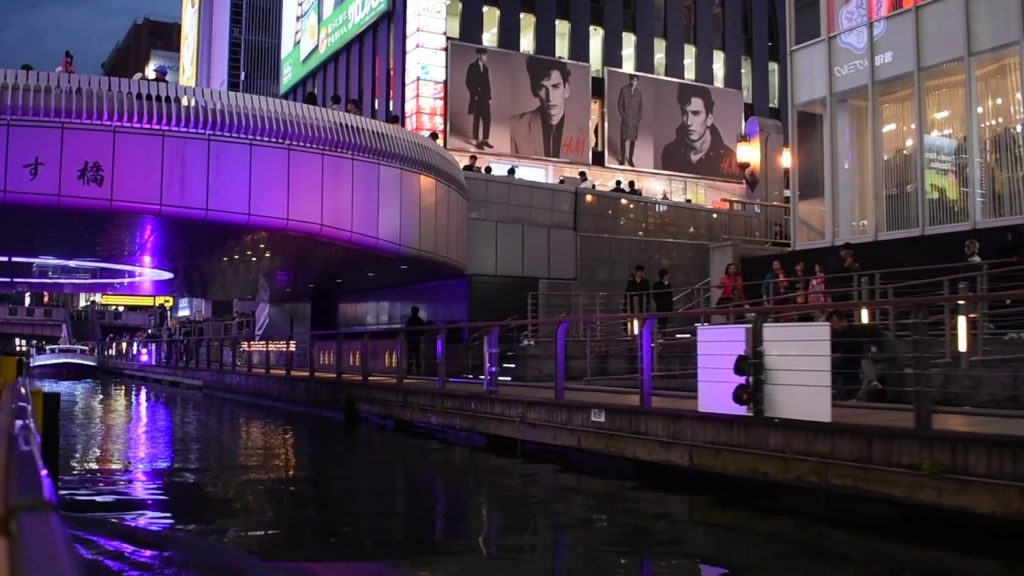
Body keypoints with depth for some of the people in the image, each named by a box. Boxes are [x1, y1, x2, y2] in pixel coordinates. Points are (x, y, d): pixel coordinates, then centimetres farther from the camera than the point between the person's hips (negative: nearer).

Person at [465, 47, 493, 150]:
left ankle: (485, 140, 9)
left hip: (485, 98, 5)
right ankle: (477, 141, 2)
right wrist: (474, 95, -12)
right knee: (477, 119, -2)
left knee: (487, 119, 2)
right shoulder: (472, 67, -2)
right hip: (476, 98, -5)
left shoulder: (485, 68, 14)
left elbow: (487, 83, 14)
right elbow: (468, 82, -6)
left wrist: (489, 97, 9)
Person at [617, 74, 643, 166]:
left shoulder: (639, 93, 5)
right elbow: (620, 105, -1)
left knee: (633, 140, 5)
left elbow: (641, 108, 9)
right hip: (625, 119, -2)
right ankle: (622, 158, 9)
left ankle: (630, 159, 13)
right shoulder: (624, 90, -2)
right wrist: (623, 117, -8)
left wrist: (638, 120, -2)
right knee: (623, 139, 0)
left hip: (635, 120, 2)